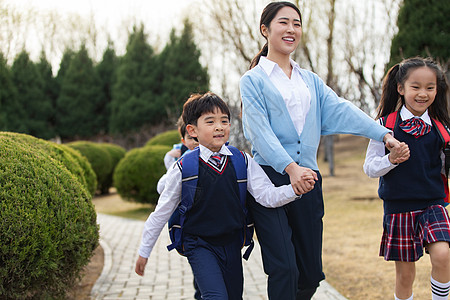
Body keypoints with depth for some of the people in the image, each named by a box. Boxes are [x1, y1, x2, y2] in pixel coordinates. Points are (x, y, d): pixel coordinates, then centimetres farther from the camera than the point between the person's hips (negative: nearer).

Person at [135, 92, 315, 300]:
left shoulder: (242, 161, -2)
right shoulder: (183, 168, -9)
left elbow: (267, 196, -7)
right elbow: (162, 211, 0)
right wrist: (144, 251, 7)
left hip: (231, 242, 4)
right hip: (199, 244, -4)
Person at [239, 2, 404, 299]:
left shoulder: (310, 80, 18)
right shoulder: (253, 80, 3)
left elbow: (340, 110, 4)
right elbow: (259, 130, -11)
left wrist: (383, 134, -11)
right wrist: (289, 167, -26)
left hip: (307, 180, 5)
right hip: (270, 178, -5)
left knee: (311, 273, 7)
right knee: (284, 270, -12)